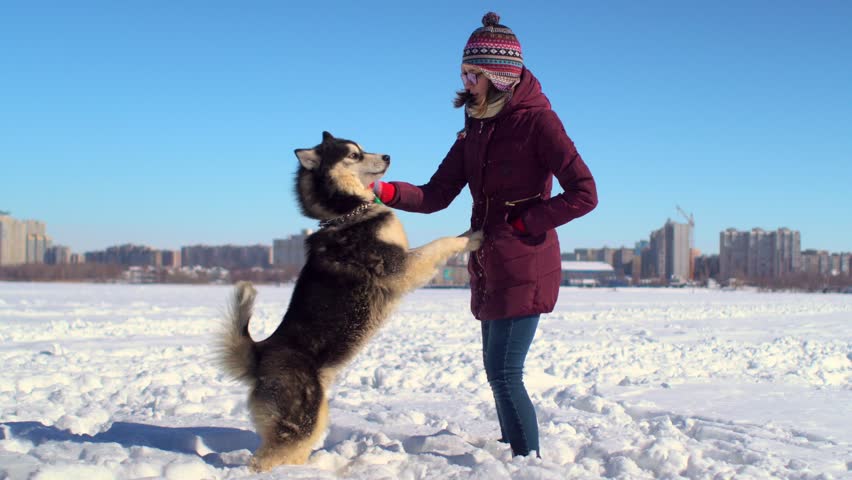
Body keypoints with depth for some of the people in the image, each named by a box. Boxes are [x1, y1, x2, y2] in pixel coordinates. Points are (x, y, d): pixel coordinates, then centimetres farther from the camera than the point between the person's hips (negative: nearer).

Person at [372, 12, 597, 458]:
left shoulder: (537, 120, -9)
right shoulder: (476, 127, 11)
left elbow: (583, 194, -15)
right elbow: (436, 195, 5)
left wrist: (521, 224, -14)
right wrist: (384, 191, -11)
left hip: (523, 268, -8)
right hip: (490, 268, 8)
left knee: (504, 373, -8)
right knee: (498, 372, 12)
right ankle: (516, 455, 23)